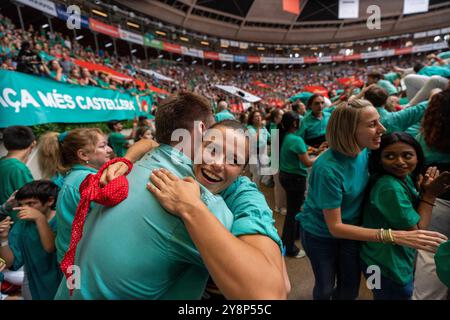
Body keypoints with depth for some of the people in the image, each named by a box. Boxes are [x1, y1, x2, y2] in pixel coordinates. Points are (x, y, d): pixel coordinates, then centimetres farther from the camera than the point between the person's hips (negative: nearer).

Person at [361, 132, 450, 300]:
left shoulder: (405, 177, -3)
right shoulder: (390, 187, -31)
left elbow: (414, 213, 4)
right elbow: (416, 231, -22)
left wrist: (426, 189, -11)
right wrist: (430, 194, -17)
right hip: (389, 269, -8)